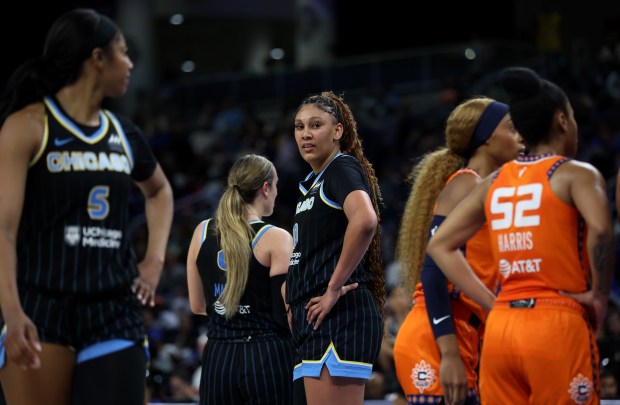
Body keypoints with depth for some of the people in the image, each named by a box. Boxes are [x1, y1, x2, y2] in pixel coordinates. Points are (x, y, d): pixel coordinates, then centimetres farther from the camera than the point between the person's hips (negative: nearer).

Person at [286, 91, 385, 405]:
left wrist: (335, 287, -21)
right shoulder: (312, 182, 22)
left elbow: (364, 221, -27)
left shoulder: (343, 168, -7)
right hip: (315, 321, 10)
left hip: (339, 318, -10)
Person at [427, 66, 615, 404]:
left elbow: (440, 245, 15)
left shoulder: (494, 182, 14)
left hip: (500, 329, 6)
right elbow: (600, 230, -21)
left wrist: (492, 303, 12)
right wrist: (599, 296, -8)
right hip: (557, 328, -6)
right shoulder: (576, 173, -2)